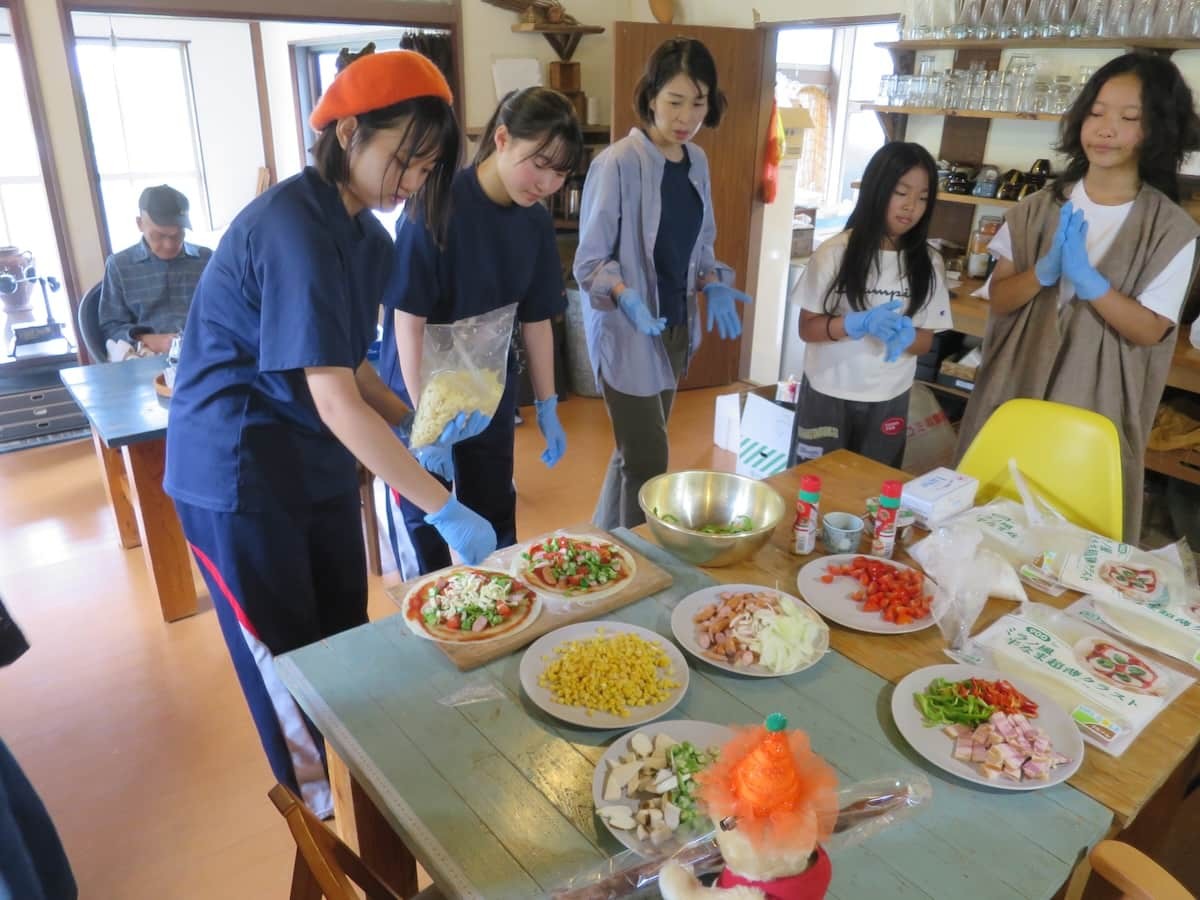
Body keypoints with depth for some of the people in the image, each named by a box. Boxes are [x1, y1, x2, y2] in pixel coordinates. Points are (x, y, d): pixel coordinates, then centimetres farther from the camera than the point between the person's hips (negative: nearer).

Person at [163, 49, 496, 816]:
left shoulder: (367, 235, 4)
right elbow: (334, 401, -31)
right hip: (238, 473, -8)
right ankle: (315, 816, 32)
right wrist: (446, 511, -30)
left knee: (348, 640, 18)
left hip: (317, 461, 8)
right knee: (290, 665, 8)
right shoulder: (293, 228, -25)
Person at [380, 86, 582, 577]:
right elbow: (409, 320, -20)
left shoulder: (536, 222, -4)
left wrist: (547, 408, 6)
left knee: (495, 525, 18)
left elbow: (536, 318, 4)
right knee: (426, 526, 11)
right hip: (421, 394, -5)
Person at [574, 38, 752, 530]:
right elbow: (590, 260, -14)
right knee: (648, 460, -3)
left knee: (635, 450, 16)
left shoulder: (697, 161, 6)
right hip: (626, 330, -7)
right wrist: (625, 296, -32)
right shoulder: (618, 162, -16)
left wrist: (714, 287, -4)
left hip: (675, 325, 7)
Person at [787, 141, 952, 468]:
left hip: (888, 402, 2)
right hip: (828, 396, -2)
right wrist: (860, 324, -24)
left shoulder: (928, 263, -1)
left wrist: (906, 335, -21)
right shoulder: (836, 252, -9)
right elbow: (807, 327, -7)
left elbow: (926, 341, 3)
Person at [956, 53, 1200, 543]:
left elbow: (1150, 331, -11)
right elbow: (998, 298, -1)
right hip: (1016, 390, 2)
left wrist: (1086, 278, -24)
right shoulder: (1040, 207, 1)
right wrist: (1044, 271, -21)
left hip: (1094, 407, -2)